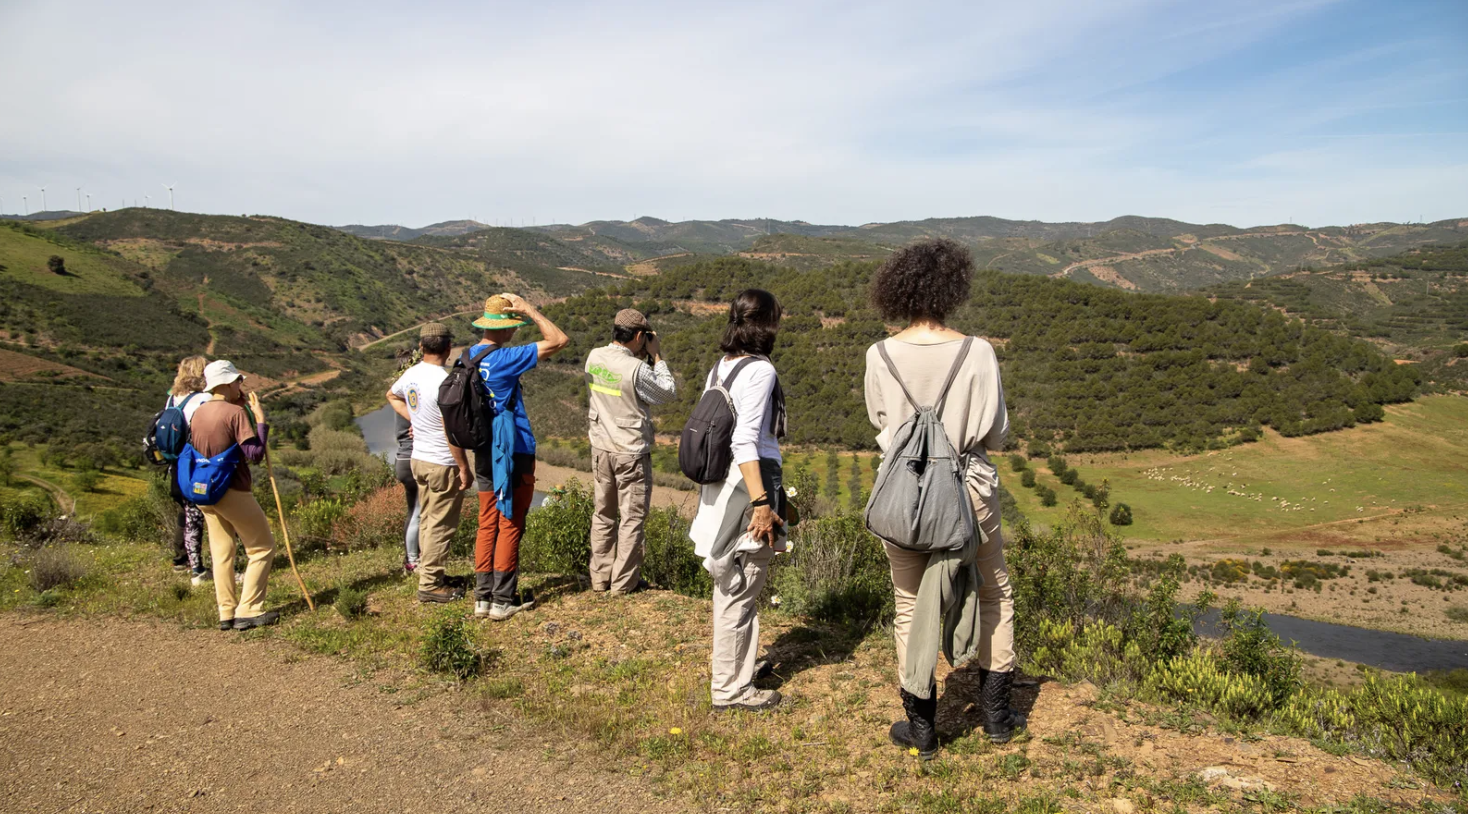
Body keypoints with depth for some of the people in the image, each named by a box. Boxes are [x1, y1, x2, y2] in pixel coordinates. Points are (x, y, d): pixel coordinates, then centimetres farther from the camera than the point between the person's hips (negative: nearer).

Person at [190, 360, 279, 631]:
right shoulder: (236, 412, -16)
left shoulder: (197, 413, 6)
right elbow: (255, 454, -19)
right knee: (262, 547, 5)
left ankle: (227, 614, 17)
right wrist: (261, 419, -13)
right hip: (233, 492, -7)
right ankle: (248, 611, 1)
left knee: (221, 552, 14)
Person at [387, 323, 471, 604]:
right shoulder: (445, 381, -23)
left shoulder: (411, 374, 3)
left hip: (418, 459, 8)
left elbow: (392, 395, 26)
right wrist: (464, 467, -16)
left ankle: (427, 571, 32)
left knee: (428, 519, 20)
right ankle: (430, 584, 9)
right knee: (441, 525, 2)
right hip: (443, 465, -8)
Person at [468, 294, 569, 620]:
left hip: (484, 453, 7)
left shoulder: (468, 356, 5)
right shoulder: (504, 358, -18)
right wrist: (531, 311, -11)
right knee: (510, 526, 1)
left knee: (487, 524, 12)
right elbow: (560, 340, -19)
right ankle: (503, 600, 7)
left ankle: (482, 597, 16)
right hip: (514, 453, -7)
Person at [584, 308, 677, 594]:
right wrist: (656, 356, -3)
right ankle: (624, 581, 12)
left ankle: (600, 577, 23)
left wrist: (644, 358, 6)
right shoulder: (637, 369, -23)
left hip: (601, 447, 6)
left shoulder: (594, 357, -2)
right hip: (631, 452, -6)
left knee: (603, 514, 16)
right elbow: (668, 392, -8)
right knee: (632, 517, 6)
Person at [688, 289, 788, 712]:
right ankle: (730, 688, 13)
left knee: (730, 584, 22)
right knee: (740, 593, 2)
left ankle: (729, 664, 39)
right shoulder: (760, 370, -15)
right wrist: (761, 503, -21)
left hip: (719, 485, 9)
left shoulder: (720, 367, 10)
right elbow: (744, 442, -21)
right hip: (751, 484, -9)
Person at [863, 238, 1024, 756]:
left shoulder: (881, 356, -9)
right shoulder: (977, 353, -13)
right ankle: (996, 713, 29)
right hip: (970, 487, -1)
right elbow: (997, 433, -4)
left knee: (911, 605, 14)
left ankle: (921, 727, 23)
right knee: (995, 593, 22)